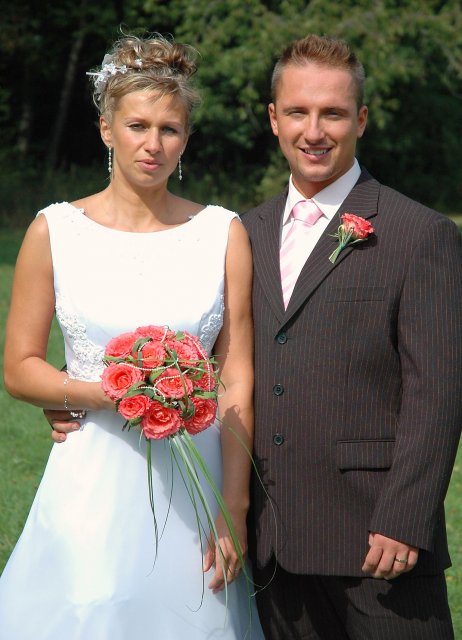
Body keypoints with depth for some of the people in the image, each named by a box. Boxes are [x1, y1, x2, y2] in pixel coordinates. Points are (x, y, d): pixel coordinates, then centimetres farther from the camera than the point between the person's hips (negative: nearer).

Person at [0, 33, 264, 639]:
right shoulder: (56, 232, 1)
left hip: (193, 484, 1)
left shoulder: (224, 234, 3)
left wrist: (233, 508, -6)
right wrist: (108, 394, -15)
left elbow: (238, 382, 1)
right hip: (92, 481, -1)